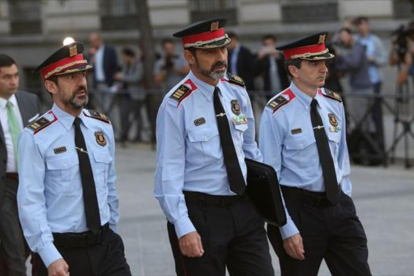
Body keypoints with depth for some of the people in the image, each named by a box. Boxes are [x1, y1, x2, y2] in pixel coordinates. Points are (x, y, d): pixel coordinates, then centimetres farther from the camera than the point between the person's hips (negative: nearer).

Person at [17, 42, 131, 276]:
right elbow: (30, 202, -14)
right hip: (61, 251, -4)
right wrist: (50, 257, -21)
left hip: (106, 247, 4)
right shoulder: (36, 137, -9)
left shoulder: (103, 127, 7)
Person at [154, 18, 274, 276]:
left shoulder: (237, 91, 4)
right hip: (200, 213, -5)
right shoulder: (177, 105, -14)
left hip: (244, 207, 5)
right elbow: (169, 172, -14)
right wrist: (183, 228, -18)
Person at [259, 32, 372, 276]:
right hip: (299, 208, -5)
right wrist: (287, 229, -13)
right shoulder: (277, 113, -11)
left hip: (338, 205, 5)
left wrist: (345, 199, 10)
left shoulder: (334, 104, 6)